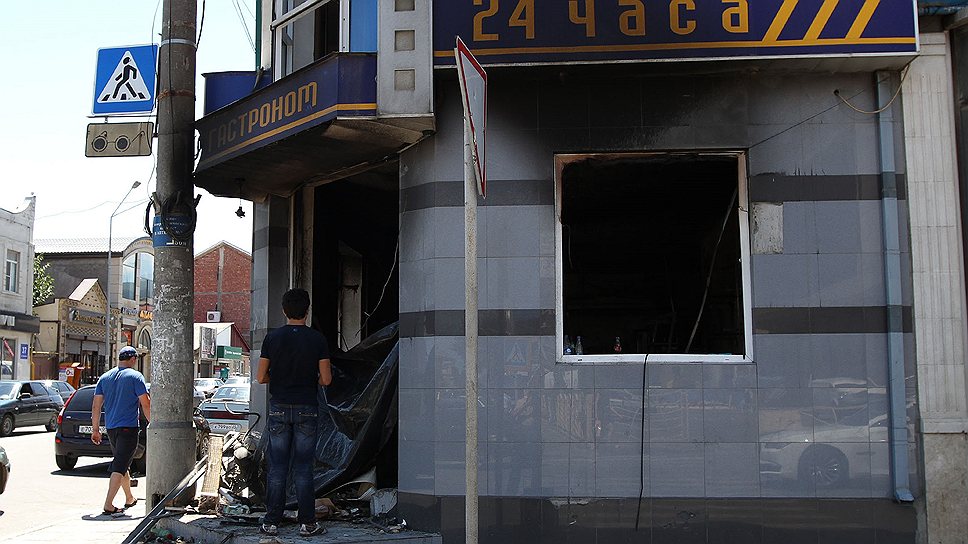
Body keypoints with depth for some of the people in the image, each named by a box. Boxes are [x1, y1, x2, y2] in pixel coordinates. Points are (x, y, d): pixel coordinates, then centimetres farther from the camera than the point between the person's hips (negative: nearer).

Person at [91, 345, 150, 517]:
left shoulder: (105, 377, 11)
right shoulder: (135, 376, -6)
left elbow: (96, 406, 9)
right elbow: (145, 404, -10)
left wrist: (95, 429, 14)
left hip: (110, 428, 6)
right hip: (128, 427, -6)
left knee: (122, 463, 20)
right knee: (120, 466, -8)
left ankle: (129, 499, 33)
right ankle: (108, 505, -15)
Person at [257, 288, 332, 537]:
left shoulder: (272, 337, -2)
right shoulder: (317, 339, -5)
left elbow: (261, 377, -1)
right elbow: (326, 379, -4)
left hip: (279, 408, 1)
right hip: (307, 409, -1)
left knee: (277, 469, 7)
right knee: (303, 469, 4)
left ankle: (271, 522, 9)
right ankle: (307, 523, 6)